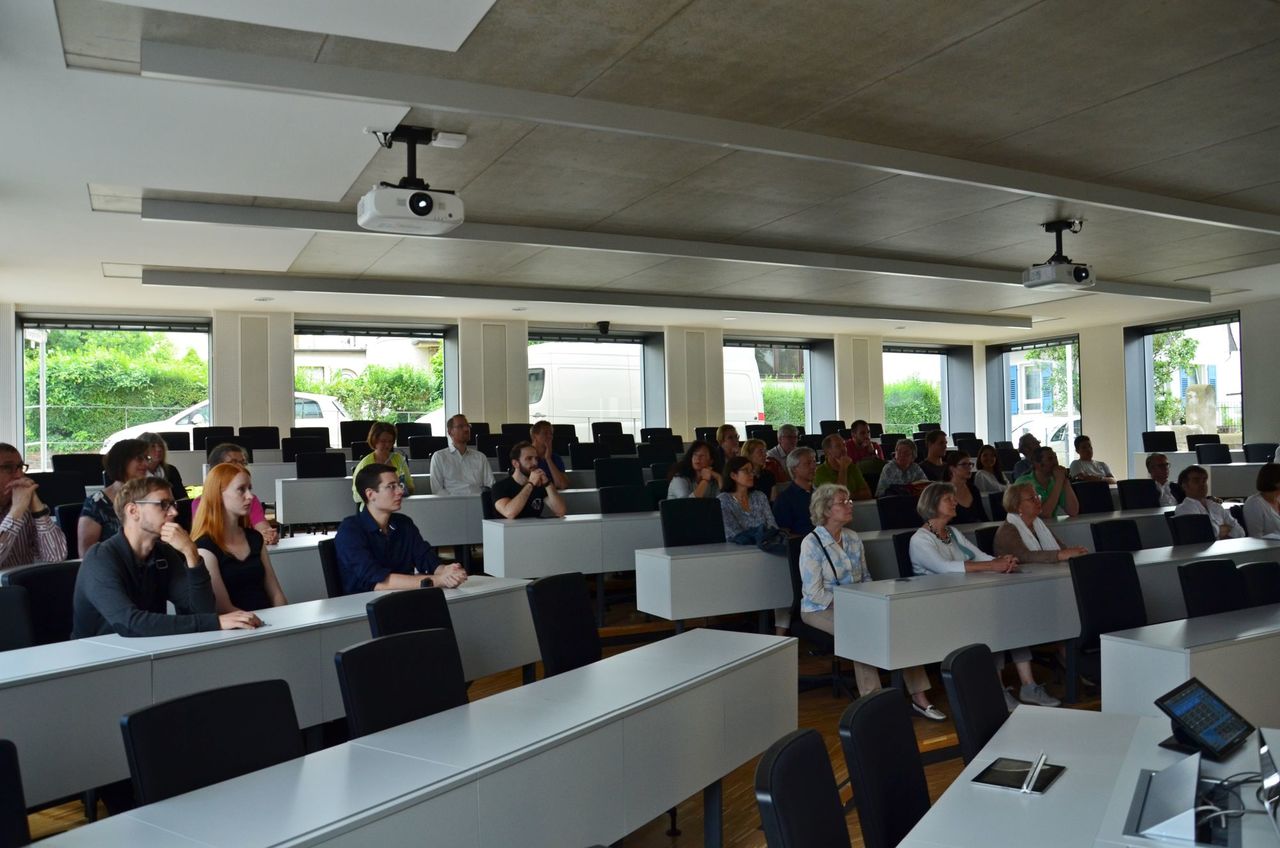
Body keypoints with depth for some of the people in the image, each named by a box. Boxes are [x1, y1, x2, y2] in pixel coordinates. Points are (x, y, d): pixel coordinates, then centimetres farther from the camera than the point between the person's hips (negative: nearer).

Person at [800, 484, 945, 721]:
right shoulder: (812, 544, -12)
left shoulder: (853, 538, 8)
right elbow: (814, 592, -15)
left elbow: (865, 577, 16)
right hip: (820, 610, -6)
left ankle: (919, 697, -14)